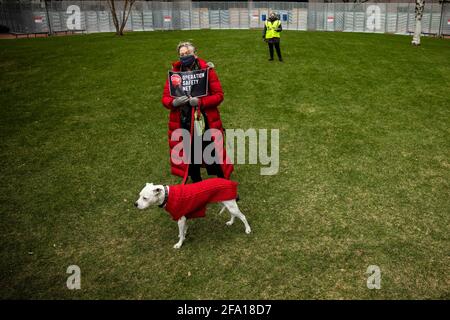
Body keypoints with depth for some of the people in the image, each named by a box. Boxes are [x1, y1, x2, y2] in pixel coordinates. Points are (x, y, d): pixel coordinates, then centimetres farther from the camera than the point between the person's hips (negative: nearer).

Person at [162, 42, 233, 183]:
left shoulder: (206, 69, -5)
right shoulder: (174, 72, 2)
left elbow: (219, 95, -7)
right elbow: (165, 98, 3)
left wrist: (200, 102, -22)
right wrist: (174, 102, -20)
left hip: (205, 122, -2)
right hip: (184, 124, 3)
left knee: (213, 155, 5)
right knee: (190, 156, 16)